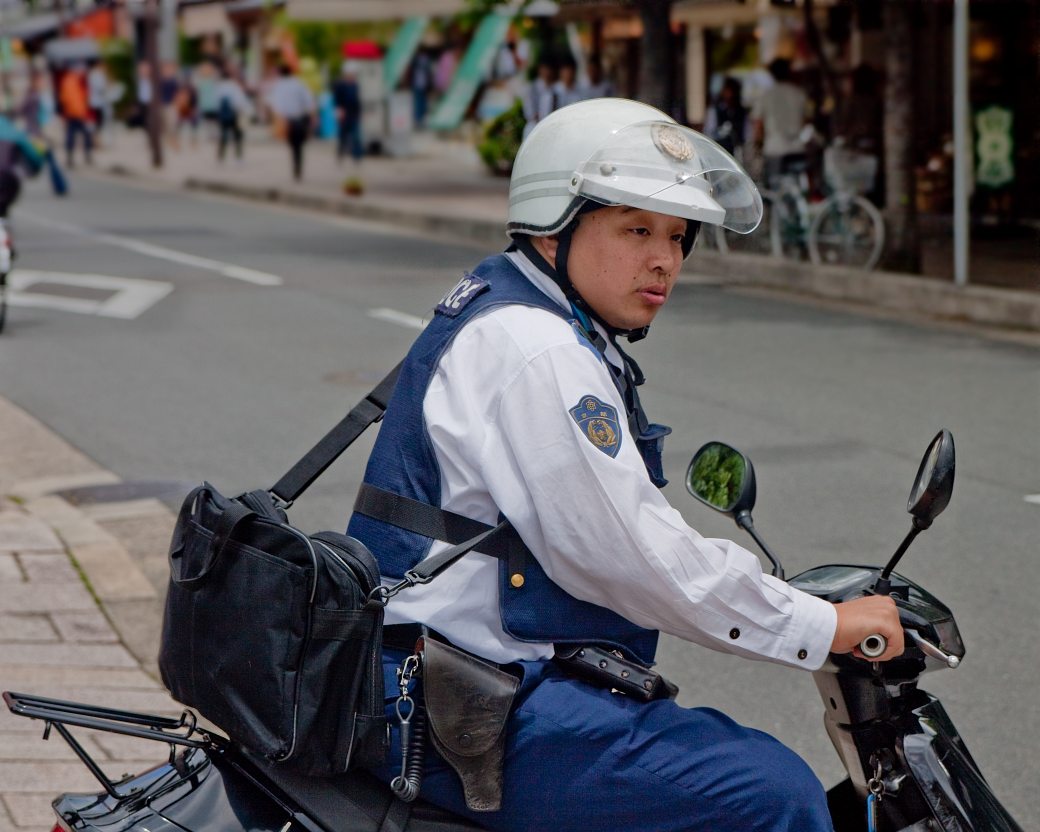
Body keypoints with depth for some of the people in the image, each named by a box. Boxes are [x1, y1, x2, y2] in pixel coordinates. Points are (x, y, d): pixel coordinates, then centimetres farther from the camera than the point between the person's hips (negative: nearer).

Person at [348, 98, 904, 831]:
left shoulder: (510, 318, 18)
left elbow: (616, 531, 25)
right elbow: (623, 556, -20)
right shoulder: (534, 353, -16)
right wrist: (821, 627, -13)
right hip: (467, 719, -11)